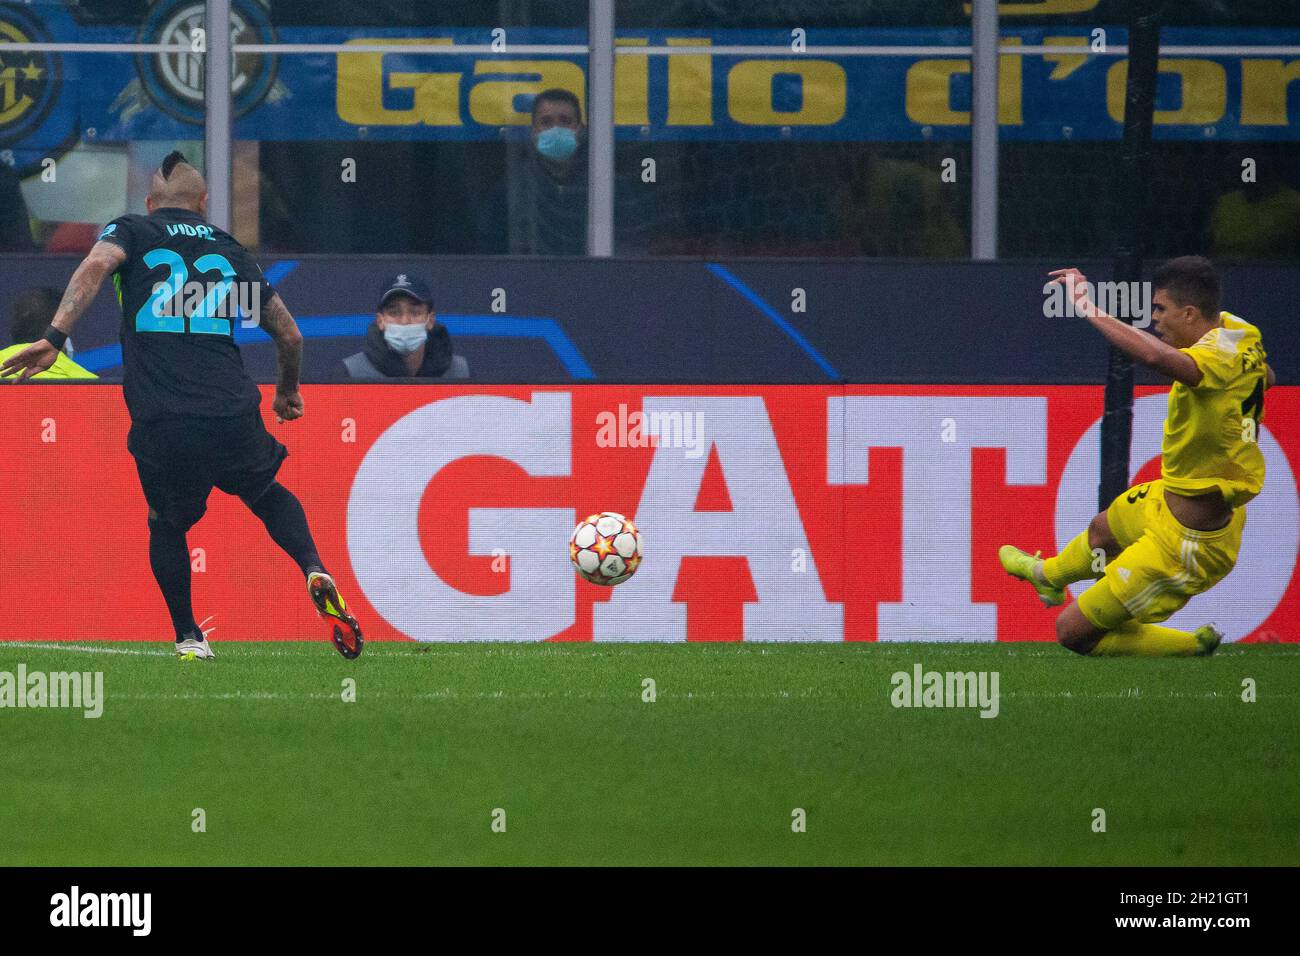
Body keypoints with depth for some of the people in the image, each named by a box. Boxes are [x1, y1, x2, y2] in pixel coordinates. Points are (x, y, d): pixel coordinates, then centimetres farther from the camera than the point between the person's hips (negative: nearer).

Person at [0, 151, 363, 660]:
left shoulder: (132, 231, 13)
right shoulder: (230, 251, 21)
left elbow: (97, 265, -11)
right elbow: (290, 335, 25)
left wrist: (54, 337, -19)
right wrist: (288, 390, 45)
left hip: (161, 425, -2)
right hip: (233, 416, 2)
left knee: (167, 525, 25)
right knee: (270, 496, 28)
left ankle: (188, 637, 20)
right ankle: (315, 571, 3)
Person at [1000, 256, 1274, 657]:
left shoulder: (1221, 356, -34)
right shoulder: (1235, 328, -6)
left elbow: (1156, 355, -56)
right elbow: (1265, 378, 18)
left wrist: (1088, 308, -46)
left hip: (1185, 541, -10)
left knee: (1074, 632, -1)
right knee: (1104, 530, 40)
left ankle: (1194, 646, 15)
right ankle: (1048, 575, 74)